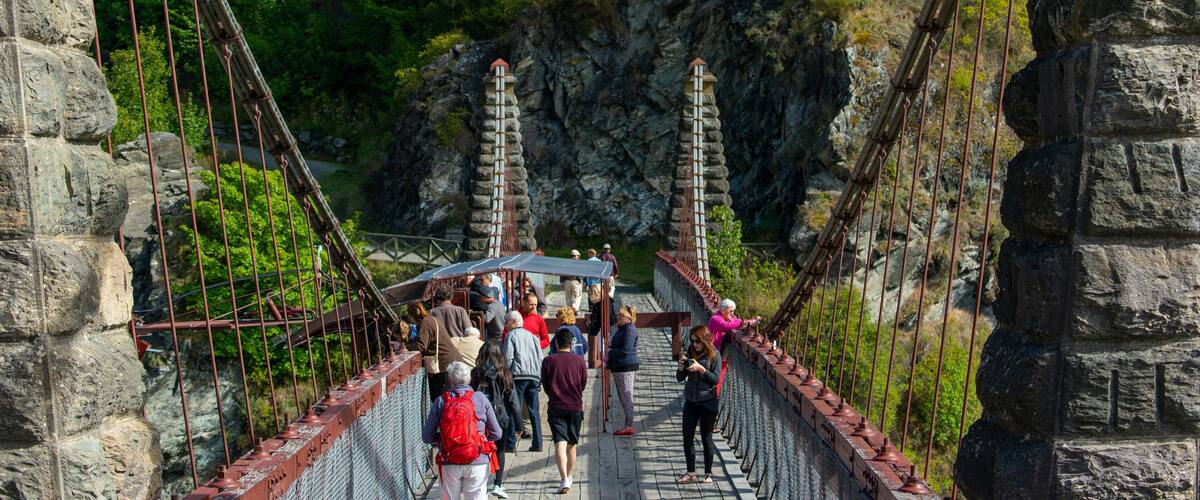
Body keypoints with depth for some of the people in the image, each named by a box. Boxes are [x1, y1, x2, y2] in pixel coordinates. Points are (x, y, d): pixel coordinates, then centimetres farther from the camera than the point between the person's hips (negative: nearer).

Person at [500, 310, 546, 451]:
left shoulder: (511, 335, 2)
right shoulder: (532, 335, 18)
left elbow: (508, 358, -8)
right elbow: (541, 358, 14)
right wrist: (540, 378, 16)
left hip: (518, 376, -5)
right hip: (534, 376, 5)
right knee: (534, 411, 6)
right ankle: (537, 444, 5)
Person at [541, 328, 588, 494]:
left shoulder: (548, 361, -6)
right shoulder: (579, 360, -4)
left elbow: (545, 386, 3)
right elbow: (584, 384, 7)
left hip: (555, 407, -2)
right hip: (575, 407, 2)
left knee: (560, 443, -6)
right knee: (572, 444, 15)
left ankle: (564, 479, -21)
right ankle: (569, 476, 28)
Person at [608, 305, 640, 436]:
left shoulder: (630, 330, -16)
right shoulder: (621, 329, 16)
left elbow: (626, 350, -21)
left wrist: (610, 353, -12)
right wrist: (611, 346, 6)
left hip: (626, 367, -11)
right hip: (619, 367, 11)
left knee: (626, 397, -5)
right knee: (622, 397, 15)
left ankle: (629, 426, 0)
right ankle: (628, 425, 22)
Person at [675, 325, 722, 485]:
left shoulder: (714, 355, -7)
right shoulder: (690, 353, 5)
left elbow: (716, 379, -13)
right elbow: (680, 378, 6)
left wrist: (700, 368, -23)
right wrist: (681, 366, -13)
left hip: (707, 402, -4)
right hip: (690, 401, 4)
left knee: (706, 438, 5)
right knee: (687, 437, 5)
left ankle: (708, 473, 19)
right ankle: (690, 472, 17)